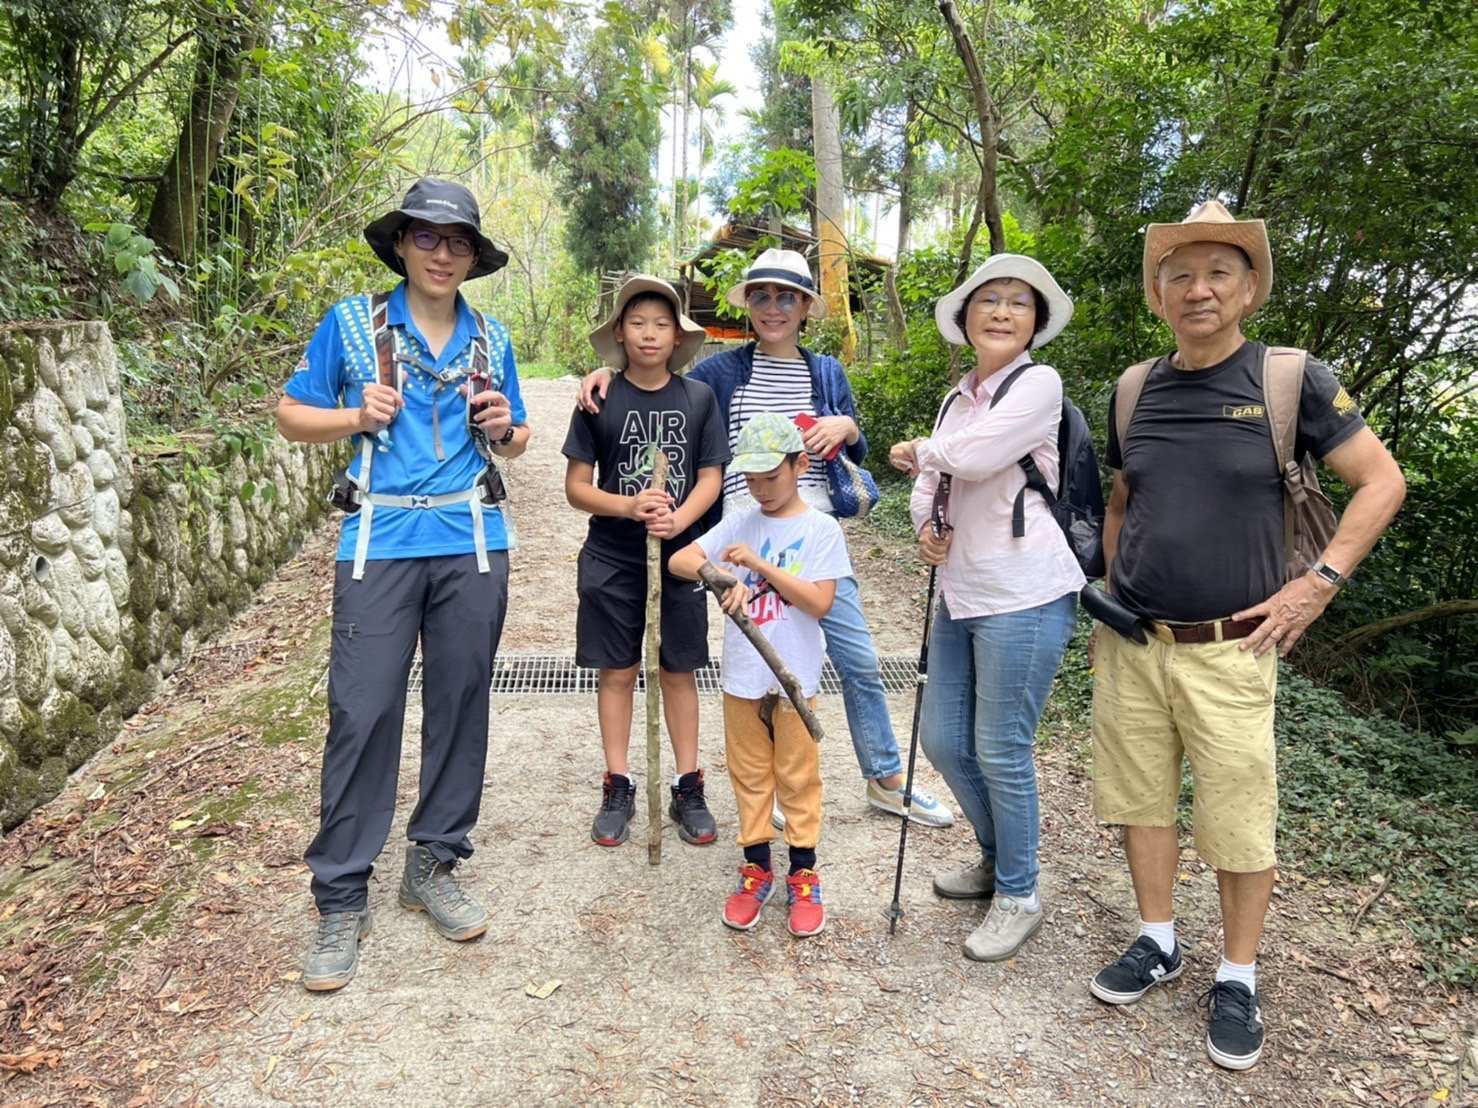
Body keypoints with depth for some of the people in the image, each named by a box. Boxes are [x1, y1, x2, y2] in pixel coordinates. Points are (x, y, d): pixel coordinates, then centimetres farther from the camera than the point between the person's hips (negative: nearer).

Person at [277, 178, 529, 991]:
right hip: (380, 542, -3)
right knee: (362, 712, -4)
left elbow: (515, 441, 19)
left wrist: (503, 429, -3)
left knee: (460, 704, 8)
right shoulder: (351, 323, 5)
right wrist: (355, 417, -10)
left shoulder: (491, 338, 12)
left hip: (472, 543, 3)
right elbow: (292, 415, 8)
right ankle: (340, 898, 10)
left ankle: (434, 866, 25)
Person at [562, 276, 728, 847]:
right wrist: (630, 506, -20)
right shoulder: (600, 401, -2)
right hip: (611, 559, 0)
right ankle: (617, 789, 20)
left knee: (679, 671, 9)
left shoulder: (698, 397, 1)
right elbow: (576, 486, -2)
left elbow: (711, 479, 1)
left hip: (679, 556, 1)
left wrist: (678, 519, -18)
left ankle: (689, 788, 21)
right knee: (616, 672, 7)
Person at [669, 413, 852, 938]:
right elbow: (679, 560, -1)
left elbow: (820, 602, -15)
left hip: (796, 678, -3)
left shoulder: (821, 529, -6)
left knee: (798, 776, 8)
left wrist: (759, 564, -21)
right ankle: (756, 868, 27)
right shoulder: (739, 523, 4)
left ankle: (803, 874, 22)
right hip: (742, 676, 3)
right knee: (749, 775, 13)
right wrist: (720, 576, -21)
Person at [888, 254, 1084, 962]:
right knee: (943, 739, 14)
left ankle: (1018, 895, 22)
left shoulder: (1037, 384, -9)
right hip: (961, 593, 8)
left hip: (1023, 598, -8)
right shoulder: (959, 397, 15)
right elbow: (930, 478, 17)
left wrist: (921, 450, -2)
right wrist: (925, 524, -5)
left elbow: (975, 457, -22)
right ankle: (996, 858, 38)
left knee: (1002, 753, 0)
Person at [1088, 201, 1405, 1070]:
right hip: (1129, 643, 4)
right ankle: (1159, 942, 32)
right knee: (1140, 796, 12)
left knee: (1238, 818, 5)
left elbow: (1383, 481, 0)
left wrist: (1319, 581, -8)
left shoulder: (1291, 379, -4)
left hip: (1229, 649, -4)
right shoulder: (1134, 389, 7)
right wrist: (1112, 585, 12)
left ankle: (1238, 978, 25)